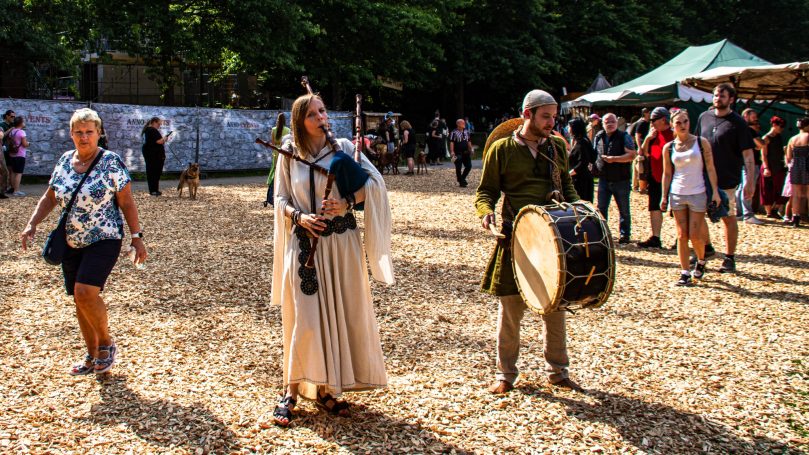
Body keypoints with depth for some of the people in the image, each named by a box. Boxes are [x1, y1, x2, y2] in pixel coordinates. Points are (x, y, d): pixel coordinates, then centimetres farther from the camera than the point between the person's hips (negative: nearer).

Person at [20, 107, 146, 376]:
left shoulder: (111, 163, -9)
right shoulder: (65, 161, 6)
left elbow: (127, 203, -7)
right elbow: (49, 197, 14)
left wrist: (137, 237, -10)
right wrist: (32, 225, 3)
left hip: (104, 240, -6)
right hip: (72, 243, 6)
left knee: (86, 293, -22)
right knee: (79, 300, 9)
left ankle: (106, 344, 1)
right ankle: (93, 357, 23)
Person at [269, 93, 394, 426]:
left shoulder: (342, 147, 0)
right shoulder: (290, 153, 2)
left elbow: (375, 180, -2)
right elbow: (281, 199, 8)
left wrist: (348, 203, -17)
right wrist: (299, 216, -12)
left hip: (342, 242, 1)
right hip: (304, 245, -1)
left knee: (339, 315, 5)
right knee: (303, 319, -3)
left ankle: (326, 389, 18)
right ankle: (292, 390, 10)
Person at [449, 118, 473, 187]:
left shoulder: (466, 132, 12)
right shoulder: (454, 132, -7)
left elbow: (469, 141, 19)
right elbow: (451, 143, -11)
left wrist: (470, 150, 14)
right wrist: (452, 152, -18)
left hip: (466, 153, 6)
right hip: (458, 153, -6)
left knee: (469, 166, 3)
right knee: (458, 168, -2)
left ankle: (462, 178, 22)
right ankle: (461, 182, 7)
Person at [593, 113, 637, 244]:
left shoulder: (624, 137, -6)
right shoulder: (598, 137, 8)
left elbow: (631, 155, -14)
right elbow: (594, 154, 21)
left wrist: (614, 159, -21)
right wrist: (594, 165, 6)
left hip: (621, 180, -4)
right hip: (604, 179, 4)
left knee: (624, 210, 6)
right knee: (601, 208, 6)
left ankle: (625, 234, 16)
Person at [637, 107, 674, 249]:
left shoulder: (673, 134, -10)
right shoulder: (653, 133, 11)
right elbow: (644, 153, 11)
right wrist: (647, 138, -4)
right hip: (655, 178, 7)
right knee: (655, 209, 10)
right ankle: (655, 238, 16)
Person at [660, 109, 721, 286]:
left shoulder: (701, 143, -1)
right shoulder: (669, 148, 5)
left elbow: (710, 168, -2)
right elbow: (667, 174, 10)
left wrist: (715, 191, -8)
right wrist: (664, 196, 6)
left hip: (698, 194, -2)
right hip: (677, 195, 2)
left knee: (695, 236, -2)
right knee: (682, 235, 1)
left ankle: (701, 261, 27)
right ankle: (685, 273, 7)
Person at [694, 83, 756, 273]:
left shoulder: (737, 122, -8)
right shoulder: (704, 117, 6)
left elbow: (748, 154, -10)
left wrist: (749, 181, -16)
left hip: (726, 180, -5)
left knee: (728, 218, 4)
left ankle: (729, 258, 13)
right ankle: (706, 247, 28)